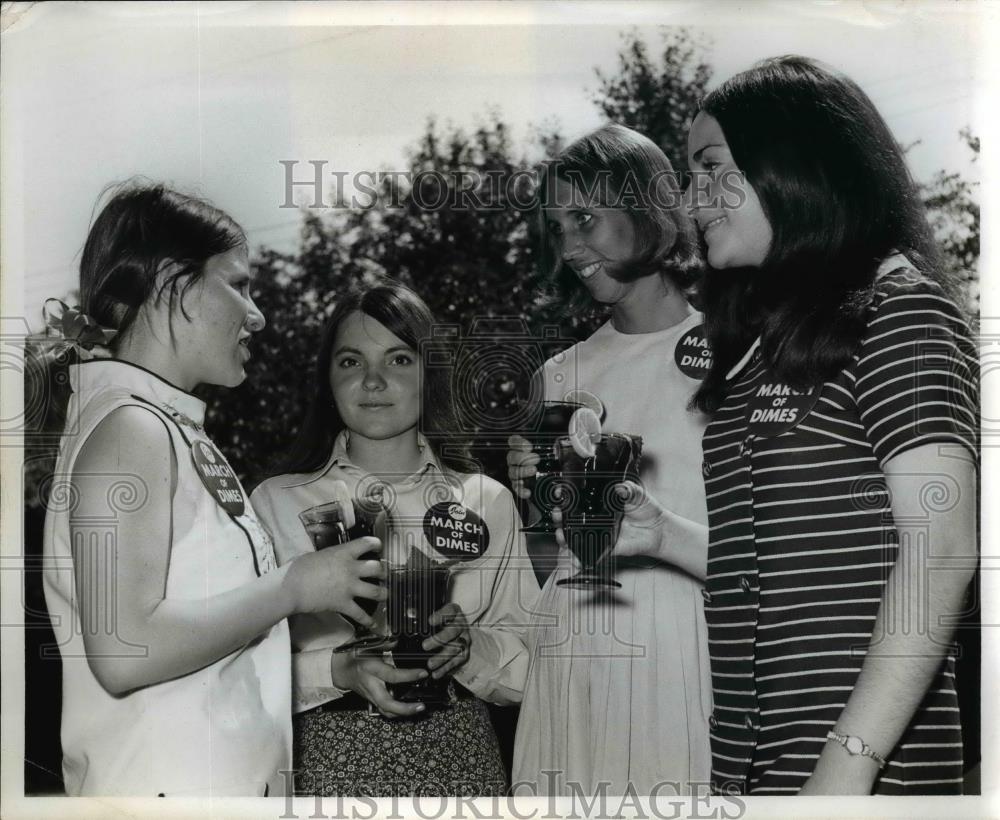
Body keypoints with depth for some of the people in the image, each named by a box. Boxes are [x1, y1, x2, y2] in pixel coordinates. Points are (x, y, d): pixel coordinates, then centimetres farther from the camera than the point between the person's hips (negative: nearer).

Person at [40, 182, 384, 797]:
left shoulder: (176, 427, 13)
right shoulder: (129, 428, -14)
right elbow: (122, 650, -24)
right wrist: (294, 587, -16)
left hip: (226, 780, 9)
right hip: (166, 786, -9)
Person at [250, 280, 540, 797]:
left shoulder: (488, 502, 6)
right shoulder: (277, 501, 2)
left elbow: (531, 667, 5)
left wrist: (468, 646, -13)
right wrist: (339, 670, -18)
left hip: (454, 763, 1)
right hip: (325, 759, -1)